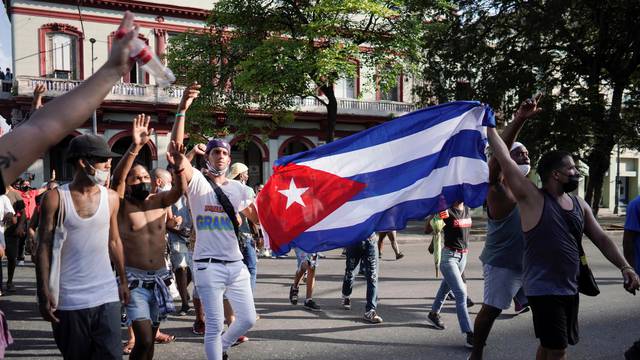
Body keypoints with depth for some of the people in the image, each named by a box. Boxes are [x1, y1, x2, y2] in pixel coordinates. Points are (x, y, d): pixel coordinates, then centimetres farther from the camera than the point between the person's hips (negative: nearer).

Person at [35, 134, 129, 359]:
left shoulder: (111, 198, 3)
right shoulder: (55, 198, -6)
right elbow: (44, 248, -4)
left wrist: (123, 281, 11)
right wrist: (44, 292, -9)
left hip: (106, 295, 2)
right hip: (68, 299, -2)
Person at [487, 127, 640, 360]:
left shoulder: (579, 204, 8)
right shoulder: (533, 199, -14)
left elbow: (601, 239, 11)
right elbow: (505, 160, -19)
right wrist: (489, 127, -15)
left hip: (570, 288, 7)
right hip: (544, 289, -7)